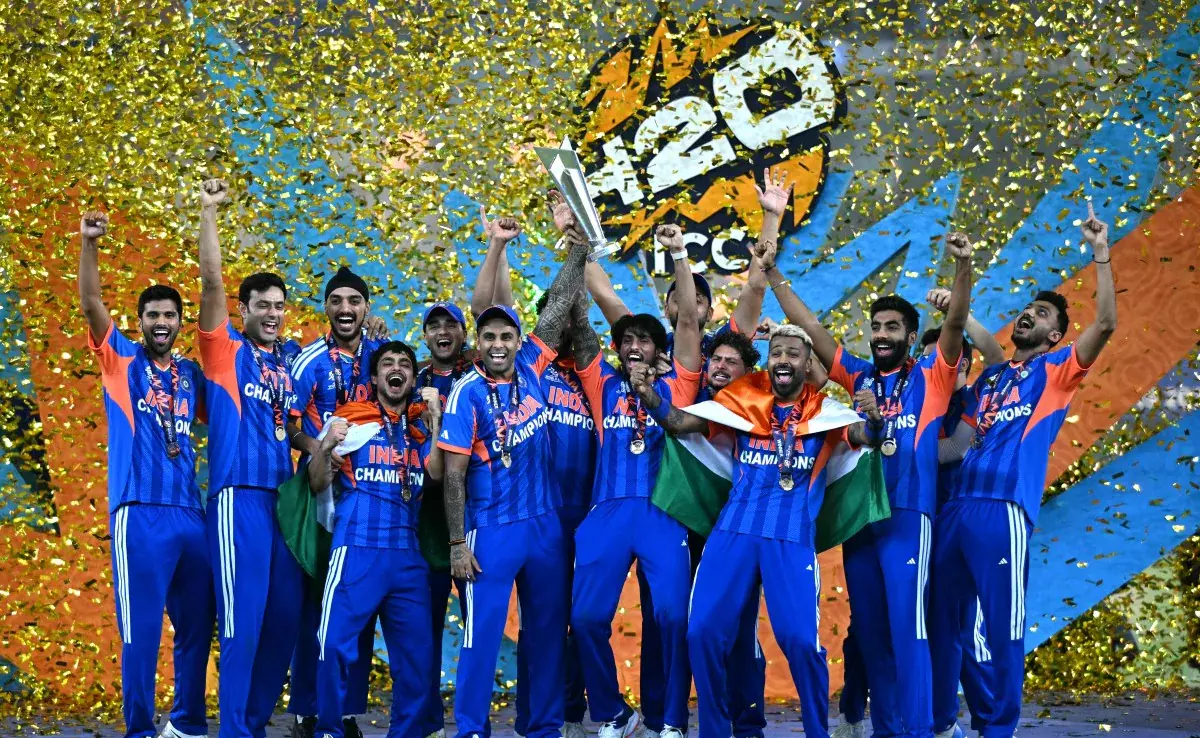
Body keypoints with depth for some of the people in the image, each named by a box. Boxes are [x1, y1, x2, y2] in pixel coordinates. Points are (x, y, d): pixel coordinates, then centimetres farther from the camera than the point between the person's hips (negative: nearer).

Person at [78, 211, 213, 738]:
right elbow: (91, 305, -8)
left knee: (197, 625, 11)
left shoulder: (191, 374, 15)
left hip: (191, 512, 5)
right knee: (141, 631, -3)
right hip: (140, 513, -5)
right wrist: (89, 243, -20)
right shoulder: (121, 360, 4)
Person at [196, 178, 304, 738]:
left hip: (286, 496, 5)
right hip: (240, 497, -5)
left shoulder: (293, 357, 15)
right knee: (243, 619, -7)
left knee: (285, 616, 7)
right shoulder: (225, 351, 2)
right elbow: (211, 283, -8)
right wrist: (209, 213, -13)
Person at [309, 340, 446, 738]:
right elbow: (319, 484, 4)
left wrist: (435, 418, -4)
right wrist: (325, 447, -16)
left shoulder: (421, 426, 17)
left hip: (409, 555, 4)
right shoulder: (351, 417, 7)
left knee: (416, 653, 2)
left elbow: (437, 473, 0)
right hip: (356, 549, -4)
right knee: (337, 645, -11)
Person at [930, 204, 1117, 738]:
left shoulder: (1056, 371, 6)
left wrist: (1100, 253, -10)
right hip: (957, 505, 6)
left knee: (1003, 625, -3)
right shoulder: (989, 377, 23)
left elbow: (1105, 323, -8)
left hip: (1004, 509, -6)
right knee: (941, 617, 9)